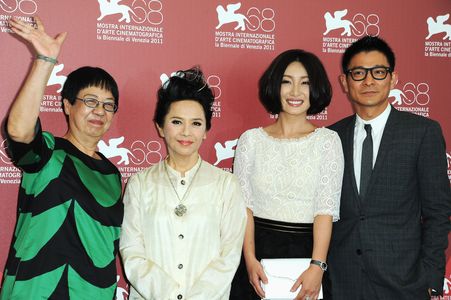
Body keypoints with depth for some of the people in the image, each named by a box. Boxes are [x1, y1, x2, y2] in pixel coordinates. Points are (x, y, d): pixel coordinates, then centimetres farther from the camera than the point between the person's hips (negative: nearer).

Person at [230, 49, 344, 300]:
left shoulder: (328, 140, -1)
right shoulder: (251, 139, 3)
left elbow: (326, 209, -7)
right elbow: (244, 204, -1)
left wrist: (317, 266, -17)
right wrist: (250, 259, -12)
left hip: (307, 250, -1)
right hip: (259, 249, 1)